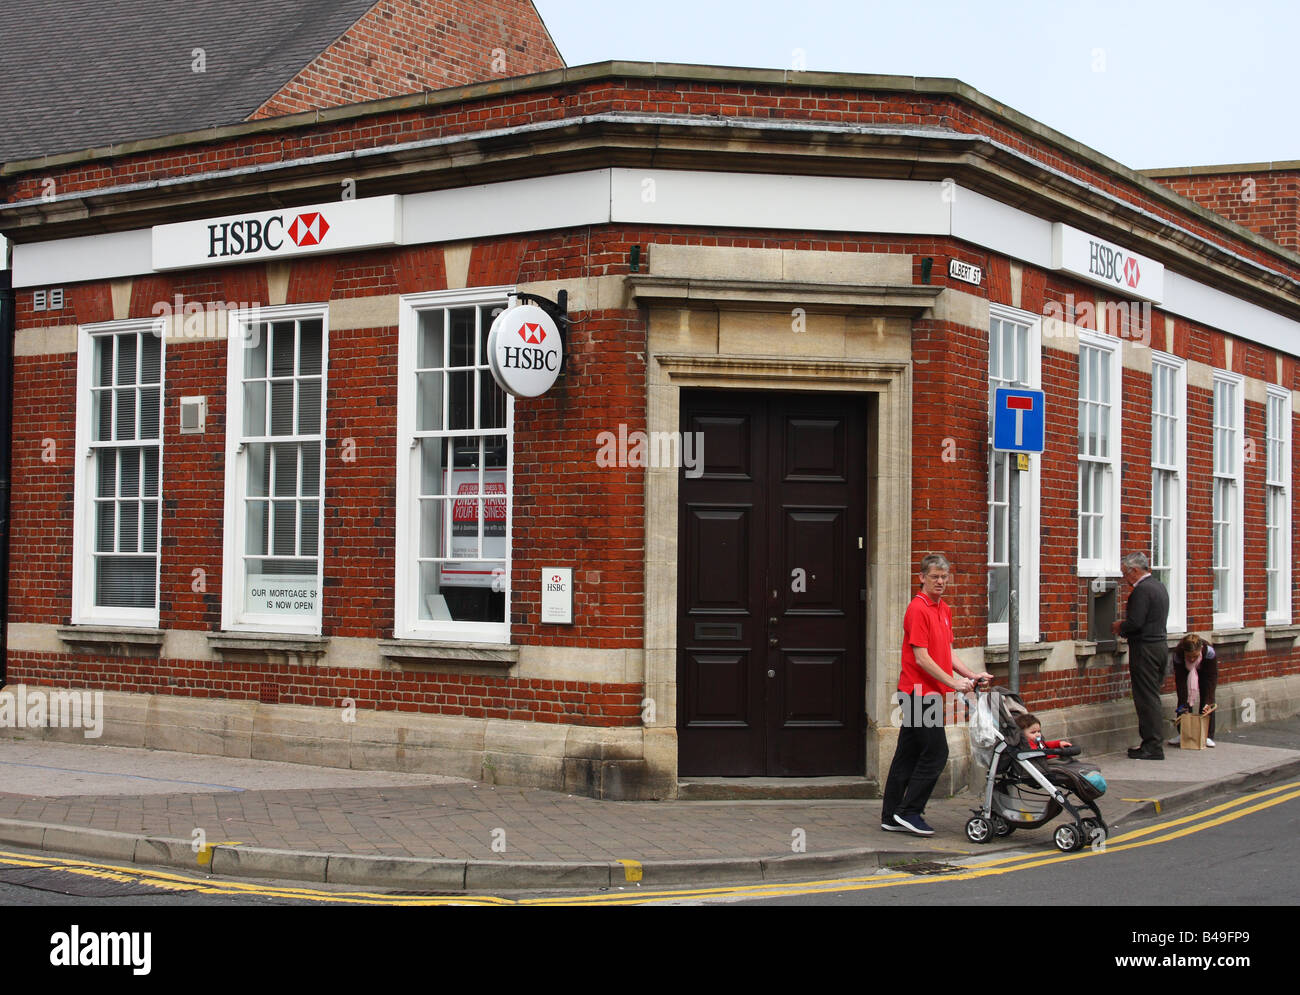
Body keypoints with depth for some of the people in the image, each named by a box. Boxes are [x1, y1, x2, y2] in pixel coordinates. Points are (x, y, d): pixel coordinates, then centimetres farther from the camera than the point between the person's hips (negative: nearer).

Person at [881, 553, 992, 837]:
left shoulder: (944, 610, 15)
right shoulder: (918, 609, -14)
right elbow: (921, 658, -18)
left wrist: (969, 675, 9)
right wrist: (953, 682, -18)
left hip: (929, 693, 9)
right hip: (919, 692, -9)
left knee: (908, 754, 10)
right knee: (935, 752, -9)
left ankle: (892, 818, 14)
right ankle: (909, 812, -3)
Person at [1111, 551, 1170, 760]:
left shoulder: (1142, 590, -16)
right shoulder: (1159, 587, 15)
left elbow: (1135, 623, -22)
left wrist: (1119, 627, -3)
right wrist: (1124, 627, 15)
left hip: (1145, 649, -10)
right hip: (1160, 644, 10)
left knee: (1147, 698, -5)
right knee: (1151, 697, 14)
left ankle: (1153, 747, -3)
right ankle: (1152, 741, 18)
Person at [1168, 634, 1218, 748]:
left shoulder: (1209, 651, -40)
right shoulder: (1177, 654, -38)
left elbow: (1211, 678, -32)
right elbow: (1180, 680, -29)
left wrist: (1208, 701, -38)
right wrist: (1184, 704, -33)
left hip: (1205, 670, -1)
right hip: (1185, 671, 1)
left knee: (1208, 700, -11)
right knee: (1183, 699, -8)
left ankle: (1208, 736, -6)